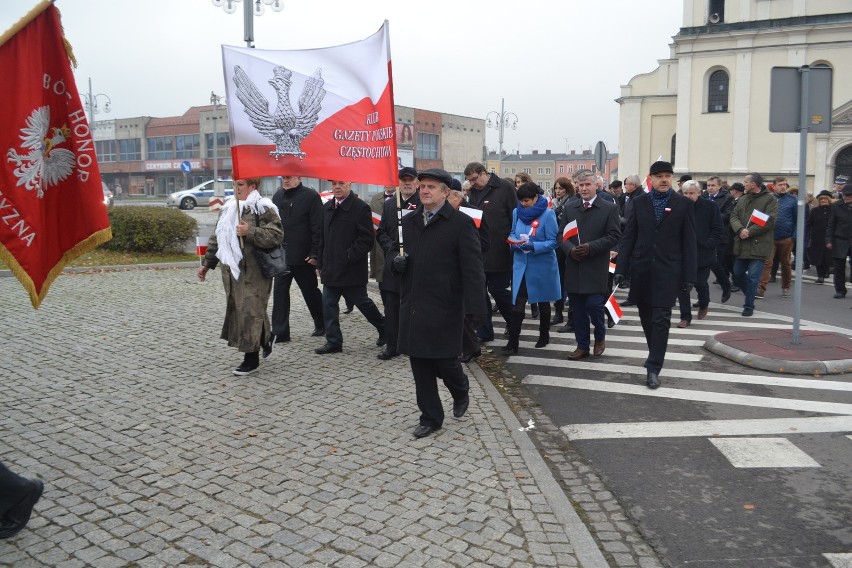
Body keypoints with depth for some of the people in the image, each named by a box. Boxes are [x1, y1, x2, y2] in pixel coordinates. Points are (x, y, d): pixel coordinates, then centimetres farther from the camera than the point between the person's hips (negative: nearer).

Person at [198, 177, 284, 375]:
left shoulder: (263, 209, -7)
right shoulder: (228, 209, 16)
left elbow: (276, 235, -16)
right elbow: (217, 238, 22)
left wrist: (250, 232, -22)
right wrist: (207, 264, 22)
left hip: (253, 272, -8)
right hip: (231, 270, 8)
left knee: (250, 312, -6)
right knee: (236, 310, 11)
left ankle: (251, 358, 4)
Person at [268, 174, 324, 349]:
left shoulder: (311, 196, -8)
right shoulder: (277, 196, 11)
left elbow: (318, 228, -11)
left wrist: (314, 254, -16)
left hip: (303, 257, -5)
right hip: (281, 255, 5)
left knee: (311, 292, 9)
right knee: (279, 293, 1)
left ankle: (322, 325, 29)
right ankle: (280, 332, 6)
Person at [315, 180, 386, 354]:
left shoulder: (361, 208, -10)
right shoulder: (327, 208, 11)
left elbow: (367, 239, -13)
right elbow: (322, 237, 16)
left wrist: (349, 257, -17)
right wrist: (320, 263, 12)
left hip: (352, 269, -6)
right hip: (331, 268, 6)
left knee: (361, 302, 6)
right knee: (329, 304, 4)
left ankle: (384, 328, 28)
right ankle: (333, 341, 13)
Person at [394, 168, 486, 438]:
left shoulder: (460, 223, -8)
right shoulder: (409, 221, 10)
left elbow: (472, 269, -12)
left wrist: (474, 308, -19)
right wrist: (398, 262, -1)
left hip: (443, 308, -5)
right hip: (413, 305, 6)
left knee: (444, 360, 1)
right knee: (420, 364, 9)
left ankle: (461, 392, 34)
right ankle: (430, 417, 23)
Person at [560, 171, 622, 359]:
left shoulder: (610, 208, -1)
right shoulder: (569, 207, 10)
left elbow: (614, 236, -6)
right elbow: (561, 234, 9)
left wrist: (590, 247, -17)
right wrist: (570, 249, -10)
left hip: (596, 267, -3)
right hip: (574, 266, 4)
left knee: (594, 305, -8)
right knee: (578, 309, 6)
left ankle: (600, 336, 20)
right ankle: (582, 346, 18)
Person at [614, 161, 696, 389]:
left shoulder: (684, 204, -1)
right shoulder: (639, 202, 5)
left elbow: (689, 242, -1)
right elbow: (628, 237, 4)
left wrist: (689, 276, -5)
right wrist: (621, 268, -2)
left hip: (667, 270, -3)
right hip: (641, 268, 3)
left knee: (661, 319, -5)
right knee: (646, 316, 12)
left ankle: (654, 368, -1)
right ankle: (656, 354, 32)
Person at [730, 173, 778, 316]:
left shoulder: (770, 199, -5)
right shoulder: (742, 199, 14)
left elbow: (769, 221, -14)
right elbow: (734, 216, 7)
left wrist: (749, 232, -18)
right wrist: (740, 229, -13)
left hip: (758, 245, -6)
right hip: (741, 244, 7)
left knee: (752, 277, -7)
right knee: (737, 274, 12)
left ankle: (749, 306, 4)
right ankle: (750, 296, 34)